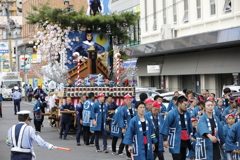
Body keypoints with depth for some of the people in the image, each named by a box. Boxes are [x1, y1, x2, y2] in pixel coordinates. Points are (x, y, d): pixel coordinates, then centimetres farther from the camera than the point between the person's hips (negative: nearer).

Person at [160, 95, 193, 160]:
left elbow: (189, 126, 16)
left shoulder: (187, 114, 5)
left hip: (185, 141, 6)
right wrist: (165, 139, -14)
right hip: (175, 141, -6)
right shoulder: (172, 114, -13)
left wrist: (191, 135, 15)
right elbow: (165, 126, -11)